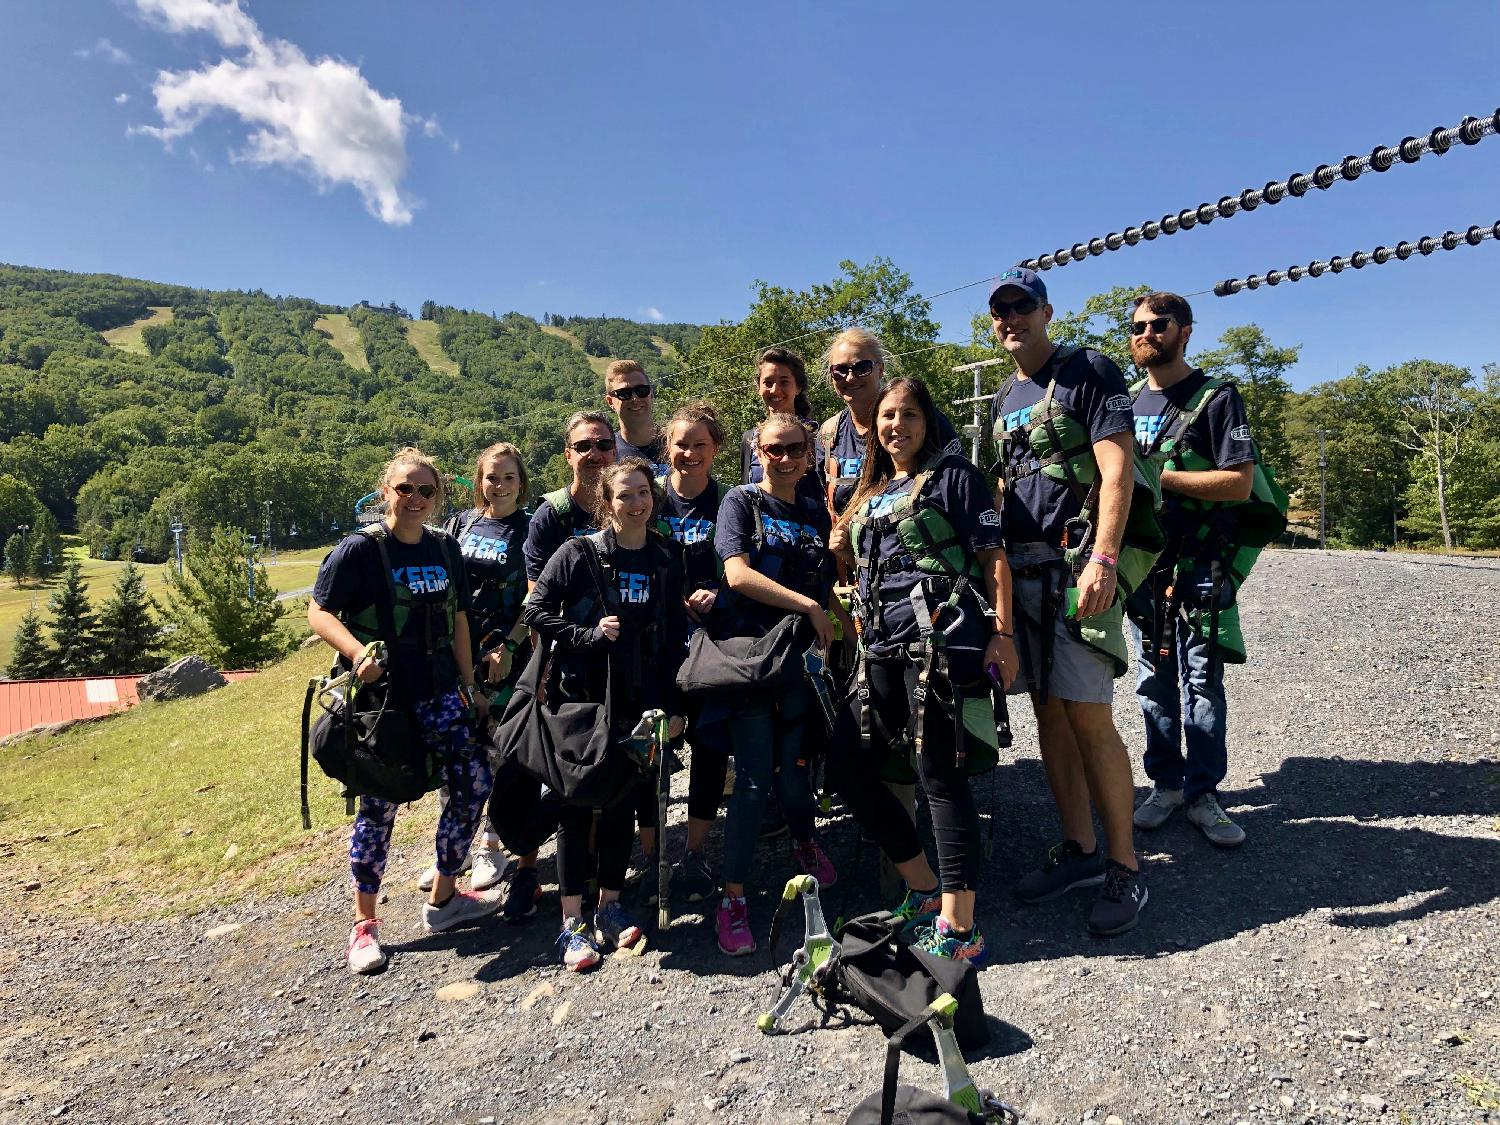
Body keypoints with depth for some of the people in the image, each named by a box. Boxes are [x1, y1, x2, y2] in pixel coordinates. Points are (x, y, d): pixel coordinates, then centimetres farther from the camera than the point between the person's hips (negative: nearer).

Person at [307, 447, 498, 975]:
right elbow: (319, 612, -9)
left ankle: (443, 899, 23)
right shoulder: (359, 550, -8)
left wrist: (468, 686, 11)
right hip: (379, 697, -5)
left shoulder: (445, 549, 8)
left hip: (438, 693, 6)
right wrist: (358, 653, -26)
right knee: (379, 804, 1)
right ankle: (364, 924, 20)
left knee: (474, 782, 4)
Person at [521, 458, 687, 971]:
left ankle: (610, 907, 25)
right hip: (580, 697, -3)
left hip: (638, 701, 3)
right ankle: (573, 924, 11)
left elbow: (674, 636, 6)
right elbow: (535, 611, -4)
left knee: (622, 803, 10)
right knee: (577, 805, 2)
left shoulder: (668, 559, 4)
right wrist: (589, 635, -16)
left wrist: (673, 705, 4)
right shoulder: (579, 554, -6)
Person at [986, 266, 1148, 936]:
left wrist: (1102, 561, -22)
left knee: (1088, 718, -7)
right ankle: (1078, 851, 21)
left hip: (1074, 567, -7)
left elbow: (1116, 470, -11)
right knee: (1048, 712, 9)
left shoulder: (1089, 372, -1)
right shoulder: (1004, 400, 20)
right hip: (1020, 572, 7)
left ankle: (1124, 867, 7)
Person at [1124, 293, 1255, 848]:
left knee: (1200, 686, 0)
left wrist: (1158, 475, -17)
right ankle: (1166, 784, 22)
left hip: (1197, 570, -5)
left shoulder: (1216, 398, -3)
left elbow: (1239, 482, -14)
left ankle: (1202, 793, 12)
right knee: (1154, 685, 10)